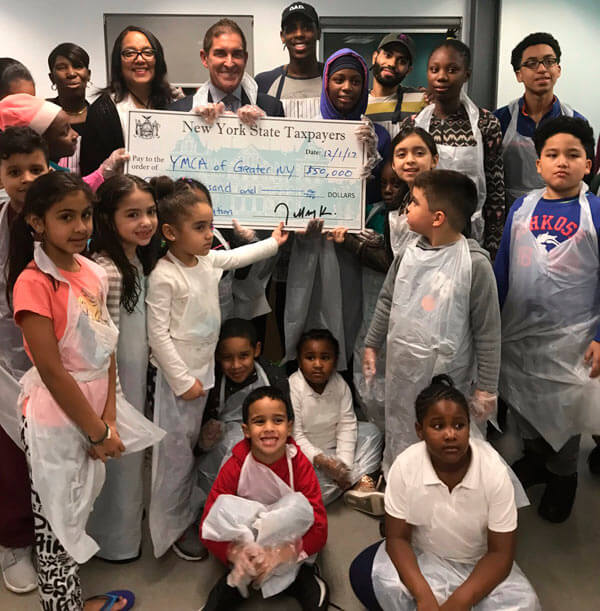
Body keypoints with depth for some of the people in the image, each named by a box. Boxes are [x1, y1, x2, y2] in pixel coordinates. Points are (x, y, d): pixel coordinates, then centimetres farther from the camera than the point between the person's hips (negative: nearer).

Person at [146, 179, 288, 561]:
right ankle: (173, 528, 21)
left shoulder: (209, 260, 3)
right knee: (176, 451, 4)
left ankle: (190, 512, 37)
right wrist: (183, 380, -18)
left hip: (204, 368, 8)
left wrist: (274, 242, 30)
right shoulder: (164, 277, -20)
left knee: (192, 444, 20)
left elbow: (239, 256, 24)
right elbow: (158, 335, -20)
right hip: (178, 374, -8)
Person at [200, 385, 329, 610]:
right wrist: (235, 554, -32)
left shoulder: (300, 465, -14)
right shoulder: (234, 468, -14)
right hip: (245, 547, 1)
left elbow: (319, 528, -16)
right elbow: (209, 526, -13)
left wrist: (280, 555, -30)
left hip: (290, 551, 0)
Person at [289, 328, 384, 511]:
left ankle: (359, 486, -20)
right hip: (307, 453, -5)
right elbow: (295, 435, -21)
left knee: (371, 431, -3)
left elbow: (346, 425, -10)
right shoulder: (292, 389, -21)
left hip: (334, 448, 5)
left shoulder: (340, 384, -7)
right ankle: (363, 478, -13)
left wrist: (344, 463, -21)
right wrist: (321, 460, -33)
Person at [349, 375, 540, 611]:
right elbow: (397, 538, -12)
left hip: (480, 564, 0)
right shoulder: (405, 466, -21)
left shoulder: (494, 471, -22)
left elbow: (500, 553, -16)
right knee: (364, 572, -26)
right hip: (421, 558, 0)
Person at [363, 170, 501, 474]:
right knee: (399, 440, 23)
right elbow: (387, 301, 13)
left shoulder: (474, 263, -18)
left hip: (448, 379, -5)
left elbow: (487, 330, -12)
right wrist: (371, 345, 17)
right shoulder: (408, 253, -2)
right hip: (401, 370, 6)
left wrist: (486, 387, -9)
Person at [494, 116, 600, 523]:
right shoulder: (522, 208, -1)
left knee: (564, 411, 11)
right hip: (518, 332, 4)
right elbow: (502, 267, 5)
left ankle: (562, 477, 37)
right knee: (523, 402, 19)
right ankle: (535, 458, 45)